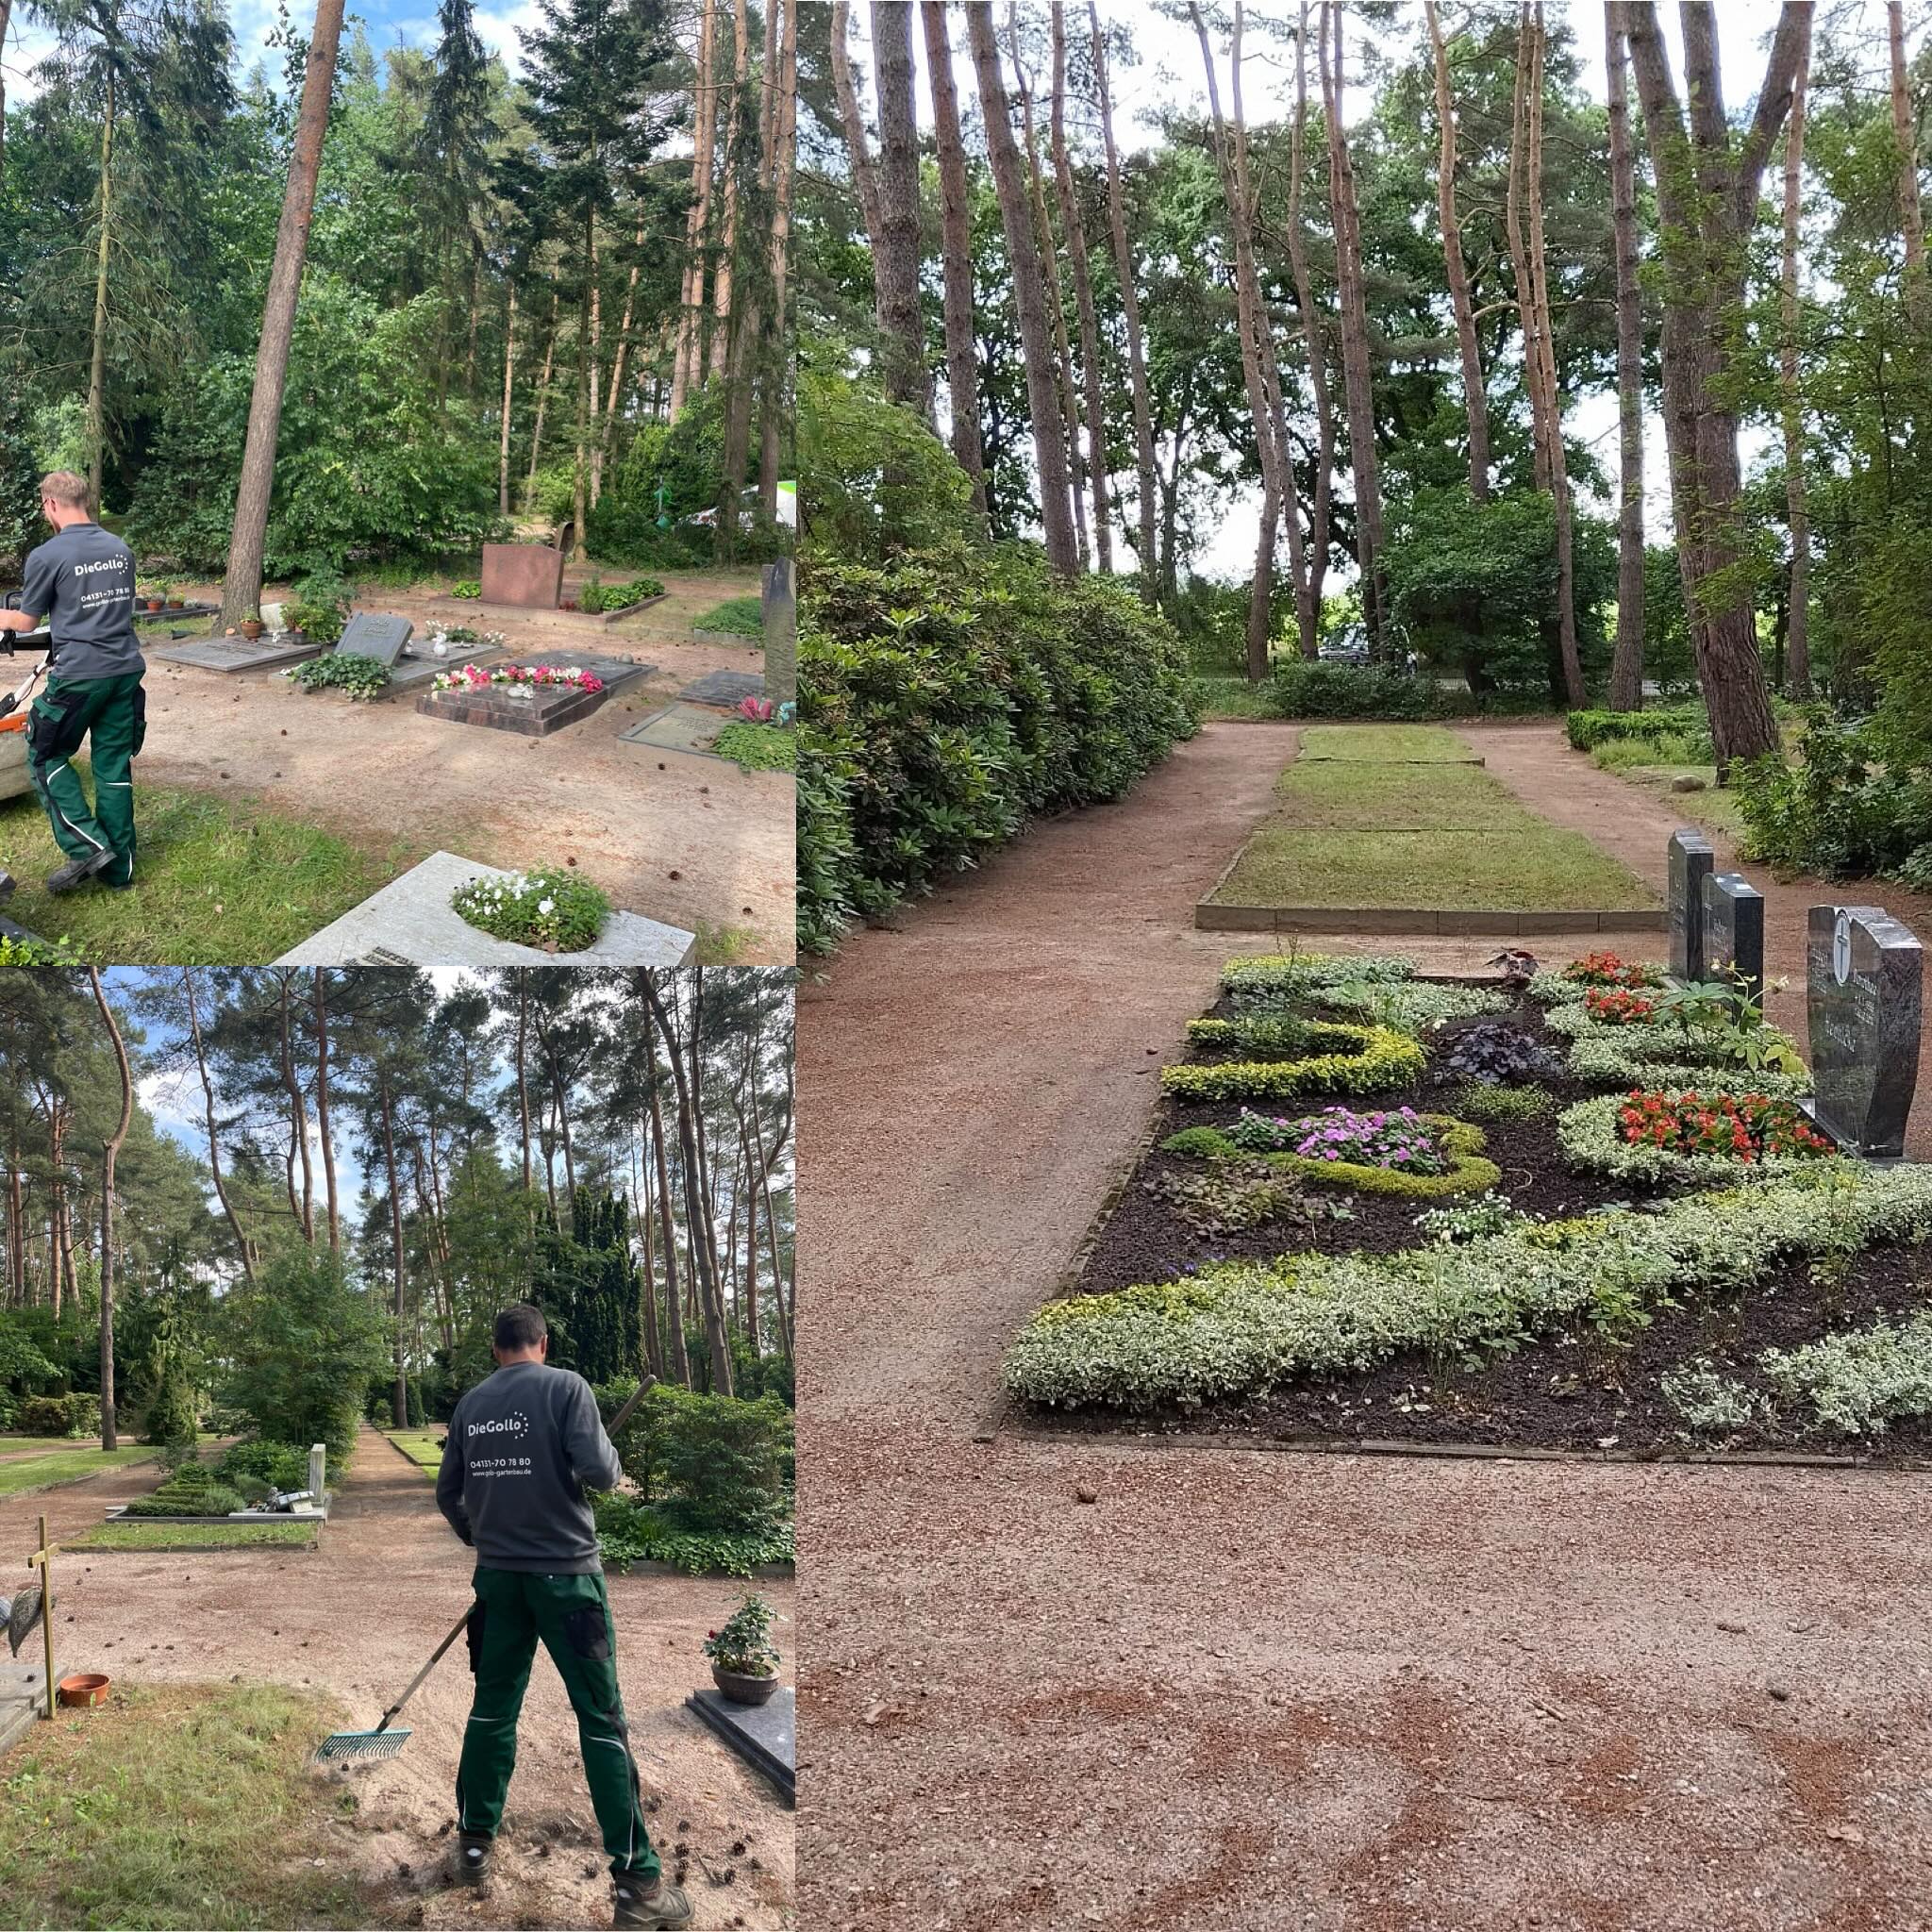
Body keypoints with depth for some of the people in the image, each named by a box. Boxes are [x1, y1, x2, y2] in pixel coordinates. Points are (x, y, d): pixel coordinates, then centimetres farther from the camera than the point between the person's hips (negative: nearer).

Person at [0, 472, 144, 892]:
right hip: (126, 670, 6)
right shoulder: (121, 549, 8)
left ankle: (87, 846, -1)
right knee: (114, 766, 11)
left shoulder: (46, 556, -10)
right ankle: (118, 866, 13)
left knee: (45, 757, 11)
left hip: (79, 675, -5)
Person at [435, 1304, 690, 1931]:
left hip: (498, 1574, 5)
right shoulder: (565, 1387, -8)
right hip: (564, 1572, -5)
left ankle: (473, 1845, 26)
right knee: (601, 1718, -2)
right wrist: (609, 1459, 6)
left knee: (493, 1708, 18)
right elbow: (599, 1471, -17)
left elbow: (447, 1493, 13)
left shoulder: (470, 1403, 7)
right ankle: (636, 1880, -3)